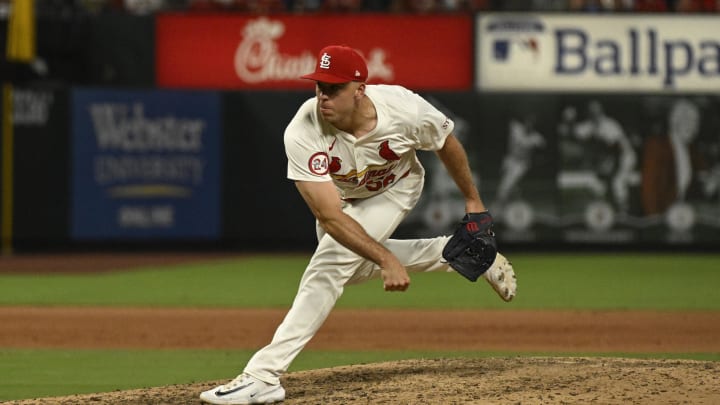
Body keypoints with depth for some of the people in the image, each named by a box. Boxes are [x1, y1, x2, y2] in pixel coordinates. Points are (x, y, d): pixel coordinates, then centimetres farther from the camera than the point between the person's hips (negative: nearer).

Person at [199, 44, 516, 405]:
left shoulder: (406, 109, -36)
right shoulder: (303, 134, -40)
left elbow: (447, 144, -11)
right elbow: (329, 216, -43)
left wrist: (473, 199, 2)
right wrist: (386, 260, -50)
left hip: (393, 190, -3)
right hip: (340, 195, 3)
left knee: (332, 263, -19)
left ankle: (263, 375, -20)